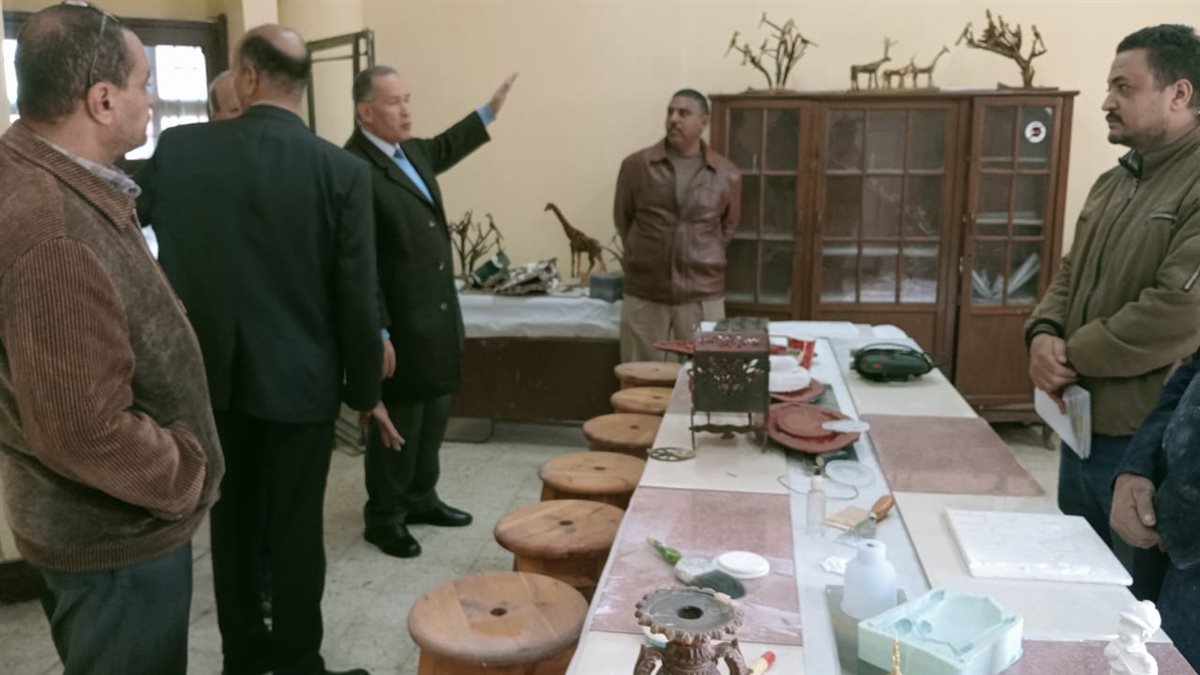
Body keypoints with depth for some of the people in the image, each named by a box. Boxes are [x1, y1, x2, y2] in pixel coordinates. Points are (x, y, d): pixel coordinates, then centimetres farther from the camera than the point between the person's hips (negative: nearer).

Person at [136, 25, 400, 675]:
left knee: (233, 519, 18)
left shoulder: (178, 148, -6)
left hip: (212, 372, 3)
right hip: (300, 378, -3)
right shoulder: (343, 170, -12)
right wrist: (366, 389, 1)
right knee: (296, 527, 9)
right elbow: (357, 295, -11)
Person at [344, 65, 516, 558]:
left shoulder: (411, 151, 9)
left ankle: (420, 498, 37)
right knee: (399, 421, 5)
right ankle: (384, 517, 23)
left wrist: (490, 111, 36)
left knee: (434, 411, 19)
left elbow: (442, 149, 35)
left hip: (437, 315, 9)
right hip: (400, 324, -9)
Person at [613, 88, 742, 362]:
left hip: (702, 296, 0)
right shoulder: (636, 165, -1)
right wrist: (643, 257, 11)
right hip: (644, 294, 0)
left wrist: (703, 259, 11)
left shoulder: (727, 175, 1)